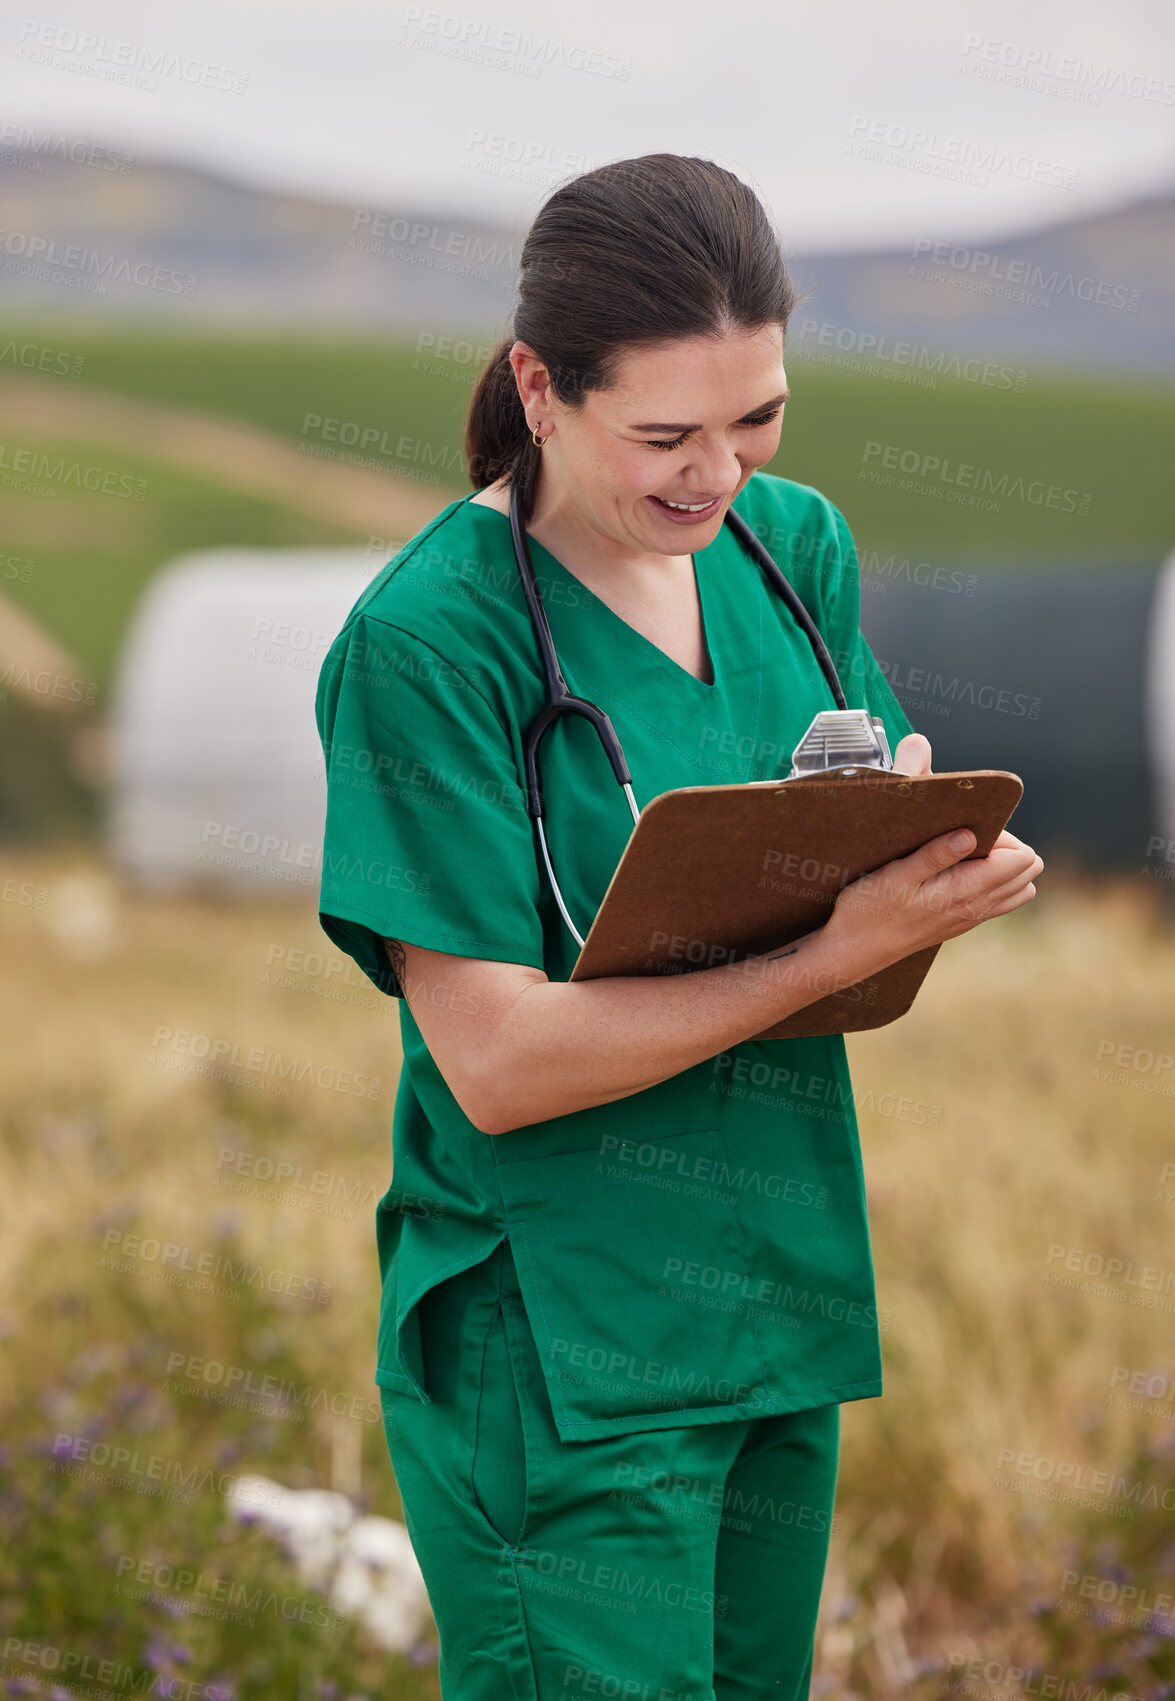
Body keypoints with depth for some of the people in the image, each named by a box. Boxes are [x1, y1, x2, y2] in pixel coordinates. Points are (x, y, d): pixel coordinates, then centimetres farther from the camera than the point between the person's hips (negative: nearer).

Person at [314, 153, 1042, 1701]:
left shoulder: (797, 544, 5)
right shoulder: (427, 639, -16)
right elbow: (497, 1063, -18)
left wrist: (919, 829, -14)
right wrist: (835, 950, -26)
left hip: (783, 1305, 7)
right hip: (561, 1361, -7)